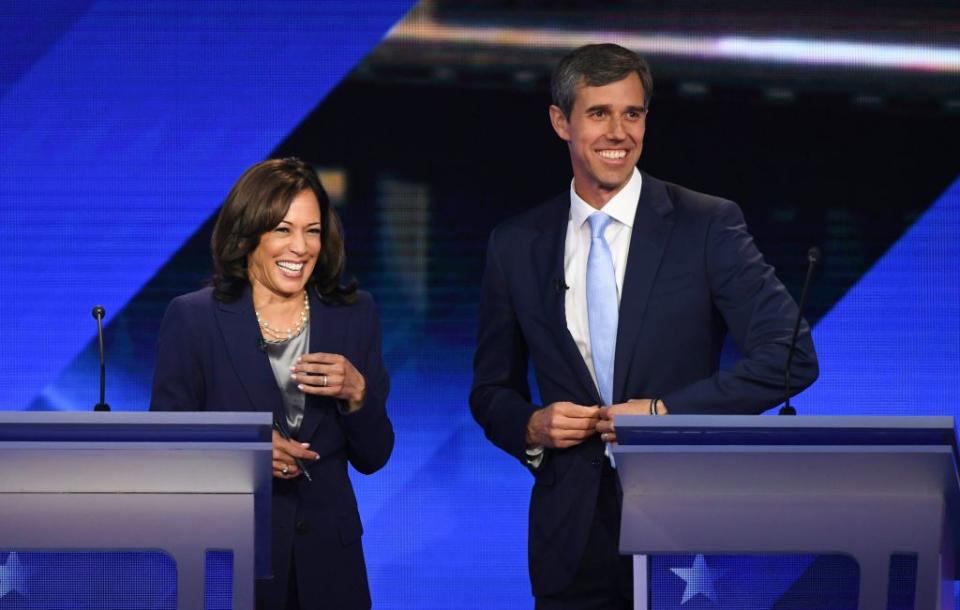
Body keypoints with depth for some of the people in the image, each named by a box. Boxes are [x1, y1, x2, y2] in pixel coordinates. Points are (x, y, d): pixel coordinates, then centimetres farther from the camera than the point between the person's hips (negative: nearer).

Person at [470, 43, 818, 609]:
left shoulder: (709, 225, -3)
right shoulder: (516, 245, 7)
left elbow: (791, 355, -9)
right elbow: (492, 388, 15)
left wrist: (666, 412, -15)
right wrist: (531, 426, -7)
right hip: (572, 537, 2)